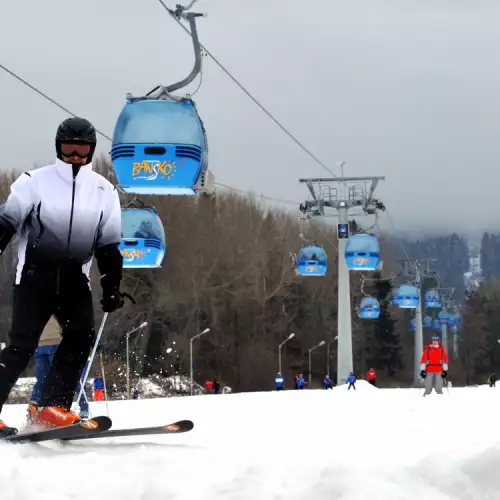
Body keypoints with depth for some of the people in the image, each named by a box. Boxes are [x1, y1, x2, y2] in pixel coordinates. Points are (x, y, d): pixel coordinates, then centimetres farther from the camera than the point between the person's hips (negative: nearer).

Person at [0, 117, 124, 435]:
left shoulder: (104, 191, 8)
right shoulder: (35, 182, -2)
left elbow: (109, 245, 14)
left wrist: (112, 286, 9)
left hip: (74, 277, 3)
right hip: (35, 272, -3)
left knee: (81, 335, -18)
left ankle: (53, 406, -17)